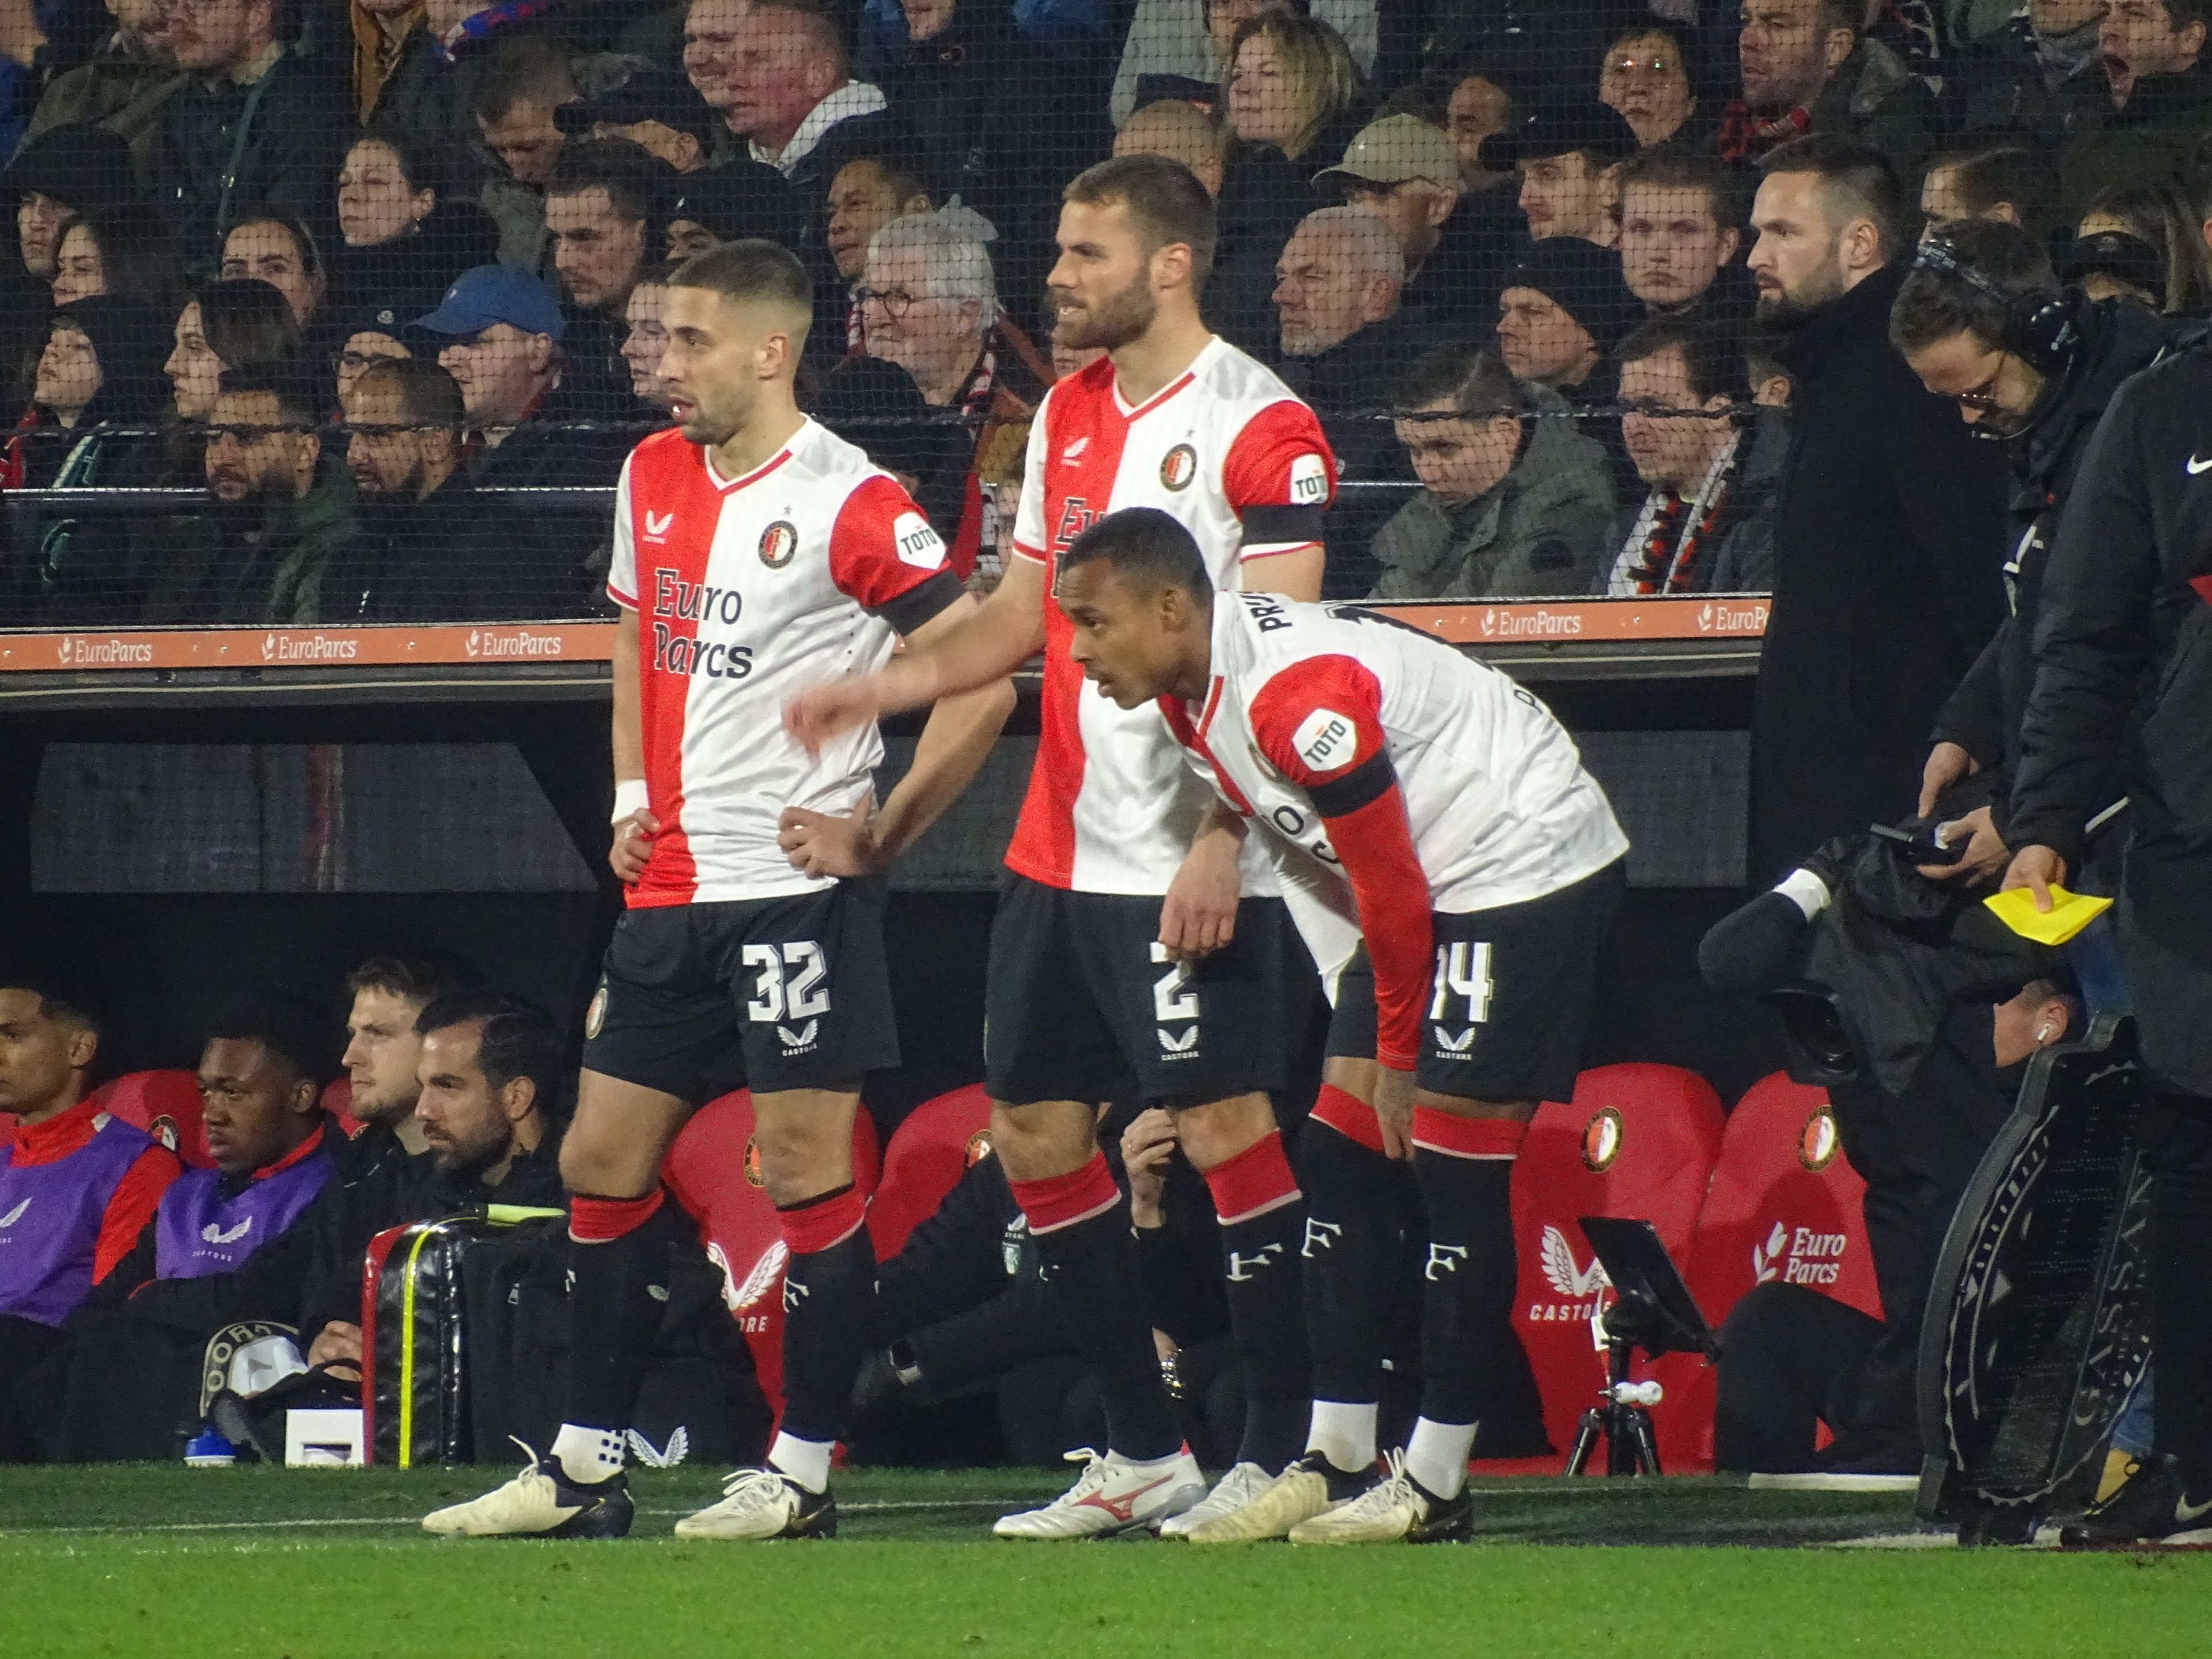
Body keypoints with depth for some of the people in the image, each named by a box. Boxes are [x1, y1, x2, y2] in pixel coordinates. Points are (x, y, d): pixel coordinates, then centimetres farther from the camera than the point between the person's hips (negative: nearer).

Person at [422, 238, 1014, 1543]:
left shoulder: (847, 503, -12)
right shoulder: (653, 476, 11)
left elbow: (982, 676, -12)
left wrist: (879, 838, -10)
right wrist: (631, 798, 15)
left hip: (797, 884, -8)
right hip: (671, 885, 8)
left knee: (808, 1168, -4)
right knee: (603, 1163, 8)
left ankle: (804, 1474, 2)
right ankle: (586, 1470, 14)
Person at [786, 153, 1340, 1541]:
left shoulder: (1258, 425, -11)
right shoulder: (1069, 413, 13)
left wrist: (1221, 844, -22)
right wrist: (887, 687, 8)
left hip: (1189, 867, -9)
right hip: (1061, 851, 9)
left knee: (1227, 1130, -8)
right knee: (1036, 1135, 8)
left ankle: (1282, 1454, -1)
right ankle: (1146, 1453, 16)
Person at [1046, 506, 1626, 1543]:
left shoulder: (1296, 695, -29)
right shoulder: (1188, 691, 2)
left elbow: (1392, 892, -21)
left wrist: (1399, 1052, -9)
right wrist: (1368, 1039, 7)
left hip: (1528, 866, -10)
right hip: (1428, 889, 10)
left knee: (1450, 1162, -9)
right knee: (1343, 1150, 5)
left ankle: (1436, 1485, -4)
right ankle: (1338, 1460, 11)